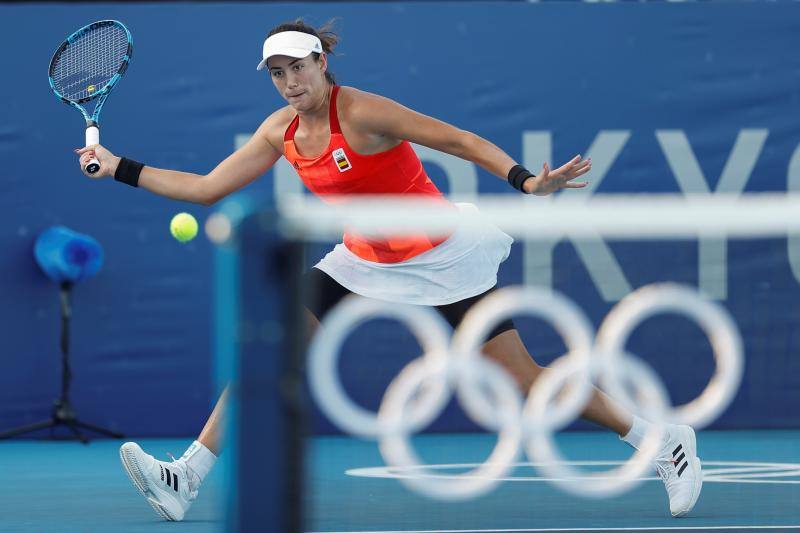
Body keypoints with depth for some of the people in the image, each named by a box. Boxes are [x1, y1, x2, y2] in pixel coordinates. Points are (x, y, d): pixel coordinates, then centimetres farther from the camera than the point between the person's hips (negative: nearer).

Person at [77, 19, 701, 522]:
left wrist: (526, 181, -36)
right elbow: (206, 188, 5)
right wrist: (118, 167, 1)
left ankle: (666, 443, 8)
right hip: (364, 261, 6)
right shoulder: (281, 130, -2)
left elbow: (461, 141, -23)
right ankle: (187, 479, -6)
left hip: (441, 259, -6)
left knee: (524, 379, -6)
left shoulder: (361, 113, -22)